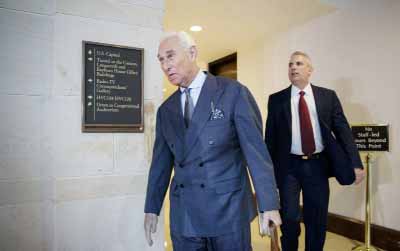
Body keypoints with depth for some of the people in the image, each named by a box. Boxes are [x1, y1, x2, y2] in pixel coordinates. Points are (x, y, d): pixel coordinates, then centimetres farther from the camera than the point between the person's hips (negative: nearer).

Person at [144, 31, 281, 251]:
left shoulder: (234, 92, -7)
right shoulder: (166, 110, 7)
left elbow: (255, 149, -10)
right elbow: (161, 161, 10)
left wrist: (269, 204, -12)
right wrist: (152, 208, 11)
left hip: (228, 208, -3)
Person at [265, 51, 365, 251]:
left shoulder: (328, 96, 4)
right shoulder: (276, 99, 1)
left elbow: (343, 130, 1)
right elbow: (270, 137, 1)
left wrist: (355, 163, -7)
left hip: (318, 165, 1)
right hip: (289, 166, -1)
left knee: (318, 218, 12)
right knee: (289, 217, 2)